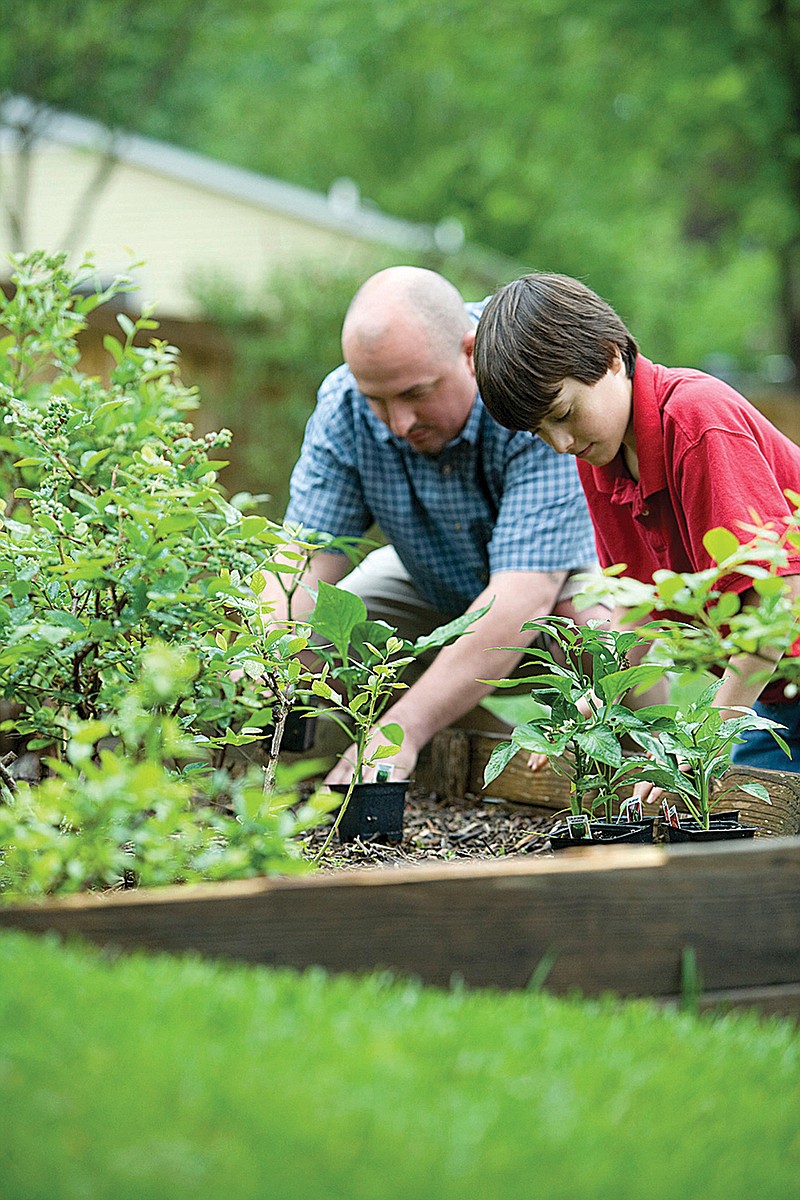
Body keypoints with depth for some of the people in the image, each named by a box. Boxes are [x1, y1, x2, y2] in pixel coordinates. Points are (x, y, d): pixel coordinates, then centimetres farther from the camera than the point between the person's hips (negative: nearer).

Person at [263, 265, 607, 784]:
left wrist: (406, 727, -51)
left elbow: (525, 592, -42)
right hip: (436, 593, 4)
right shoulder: (344, 405, -20)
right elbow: (306, 559, -21)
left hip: (569, 571, -4)